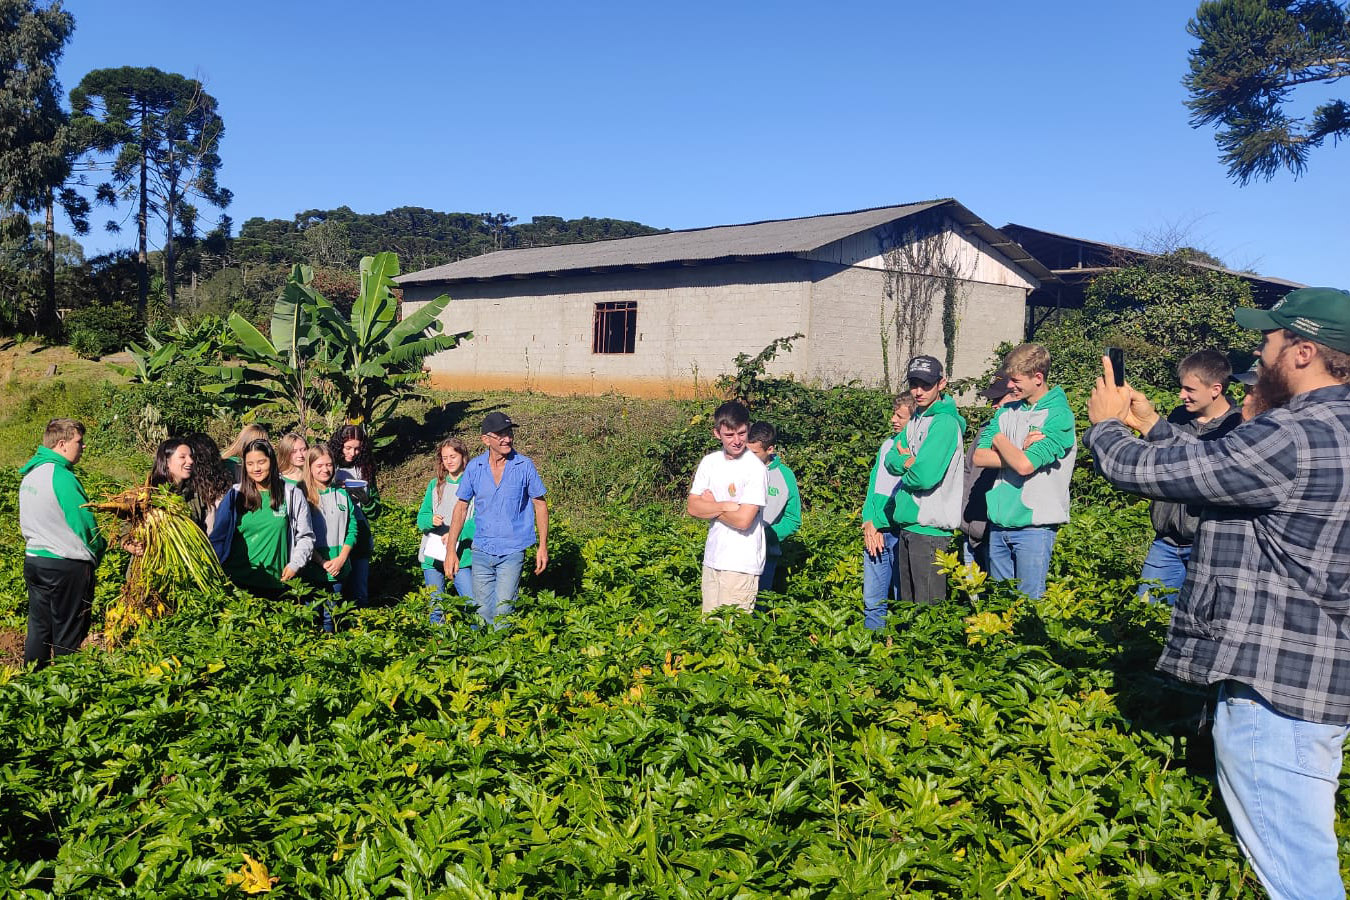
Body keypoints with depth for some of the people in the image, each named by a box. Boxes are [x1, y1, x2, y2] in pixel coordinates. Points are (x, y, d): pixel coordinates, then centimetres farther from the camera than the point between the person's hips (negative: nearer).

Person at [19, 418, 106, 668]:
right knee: (68, 636, 3)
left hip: (33, 560, 8)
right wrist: (98, 552, -1)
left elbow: (30, 521, 15)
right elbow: (84, 523, -17)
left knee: (38, 628, 16)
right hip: (66, 566, -8)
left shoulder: (30, 474, 8)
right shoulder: (62, 477, -19)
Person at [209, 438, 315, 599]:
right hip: (238, 581, 1)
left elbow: (306, 537, 8)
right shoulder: (235, 495, 7)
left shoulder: (293, 495, 4)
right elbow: (218, 536, 12)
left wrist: (295, 564, -4)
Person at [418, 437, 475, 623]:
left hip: (462, 556, -3)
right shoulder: (435, 484, 11)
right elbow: (421, 518, 8)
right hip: (433, 554, 3)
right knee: (435, 607, 10)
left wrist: (457, 534, -22)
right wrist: (431, 520, -15)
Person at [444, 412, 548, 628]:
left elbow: (540, 505, 2)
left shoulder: (524, 466, -6)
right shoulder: (474, 467, -1)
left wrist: (543, 546, 0)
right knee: (482, 613, 11)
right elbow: (461, 507, 5)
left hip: (512, 551, -3)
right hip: (481, 551, 3)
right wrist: (450, 550, 3)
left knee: (502, 612, -11)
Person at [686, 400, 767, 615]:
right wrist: (725, 506, -14)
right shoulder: (709, 462, 5)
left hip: (741, 564, -6)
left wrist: (711, 506, -4)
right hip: (712, 559, 6)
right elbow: (692, 507, 0)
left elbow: (743, 520, -19)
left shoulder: (756, 468, -13)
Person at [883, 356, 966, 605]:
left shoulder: (945, 422, -15)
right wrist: (909, 461, -12)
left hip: (930, 528, -9)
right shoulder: (916, 419, 12)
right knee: (906, 603, 17)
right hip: (907, 524, 9)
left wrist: (904, 461, -3)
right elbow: (891, 459, 9)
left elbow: (926, 475, -23)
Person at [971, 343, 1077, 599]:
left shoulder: (1059, 415, -10)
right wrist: (1020, 451, -12)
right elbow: (979, 456, 0)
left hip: (1034, 524, -6)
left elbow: (1025, 465, -21)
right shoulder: (1006, 412, 10)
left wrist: (1000, 440, -4)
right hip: (999, 523, 6)